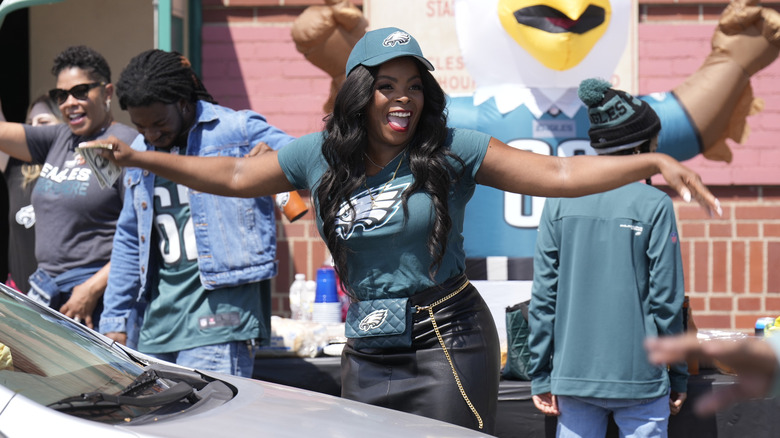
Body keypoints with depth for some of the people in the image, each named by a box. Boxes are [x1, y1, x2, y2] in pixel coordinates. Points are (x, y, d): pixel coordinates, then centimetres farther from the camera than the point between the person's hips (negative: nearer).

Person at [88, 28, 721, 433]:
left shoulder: (452, 152, -7)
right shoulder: (318, 156, 3)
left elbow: (559, 174, -12)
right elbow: (233, 176, 10)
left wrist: (653, 162, -23)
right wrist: (141, 157, 5)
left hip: (447, 340, -4)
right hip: (367, 351, 5)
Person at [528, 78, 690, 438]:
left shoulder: (560, 204, 3)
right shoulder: (654, 205, -7)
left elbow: (543, 296, 2)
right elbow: (666, 300, -6)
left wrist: (541, 376, 8)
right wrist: (678, 377, 4)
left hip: (573, 375, 3)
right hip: (638, 376, -3)